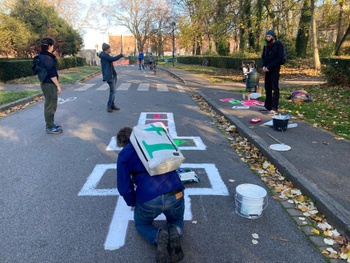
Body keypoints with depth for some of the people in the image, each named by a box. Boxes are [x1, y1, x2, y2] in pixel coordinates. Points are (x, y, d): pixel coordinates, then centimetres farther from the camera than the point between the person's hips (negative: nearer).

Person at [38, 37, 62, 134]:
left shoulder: (42, 56, 12)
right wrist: (58, 86, -17)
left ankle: (50, 124, 28)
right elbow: (52, 74, -21)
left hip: (46, 83, 10)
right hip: (49, 84, -10)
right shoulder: (47, 58, -19)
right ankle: (50, 127, 5)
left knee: (49, 105, 18)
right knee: (50, 106, -3)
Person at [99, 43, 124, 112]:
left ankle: (112, 105, 20)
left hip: (113, 75, 10)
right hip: (109, 76, -10)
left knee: (113, 91, 13)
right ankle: (109, 106, -3)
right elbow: (113, 59, -24)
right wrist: (121, 55, -15)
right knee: (112, 91, -10)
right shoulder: (103, 56, -14)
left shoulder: (106, 56, 17)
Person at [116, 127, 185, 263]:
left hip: (148, 199, -3)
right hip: (175, 194, 3)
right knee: (177, 220, 36)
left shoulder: (124, 154, 10)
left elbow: (124, 187, 6)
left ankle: (158, 236, -2)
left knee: (141, 224, 31)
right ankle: (174, 234, 0)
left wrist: (134, 204, 26)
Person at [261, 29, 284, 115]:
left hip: (275, 69, -6)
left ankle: (274, 108, -10)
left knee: (275, 88, -8)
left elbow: (280, 58, -13)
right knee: (267, 88, 8)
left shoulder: (278, 44, -7)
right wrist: (263, 66, -3)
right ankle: (268, 106, 15)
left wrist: (269, 67, -17)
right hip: (267, 69, 6)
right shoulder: (266, 45, 11)